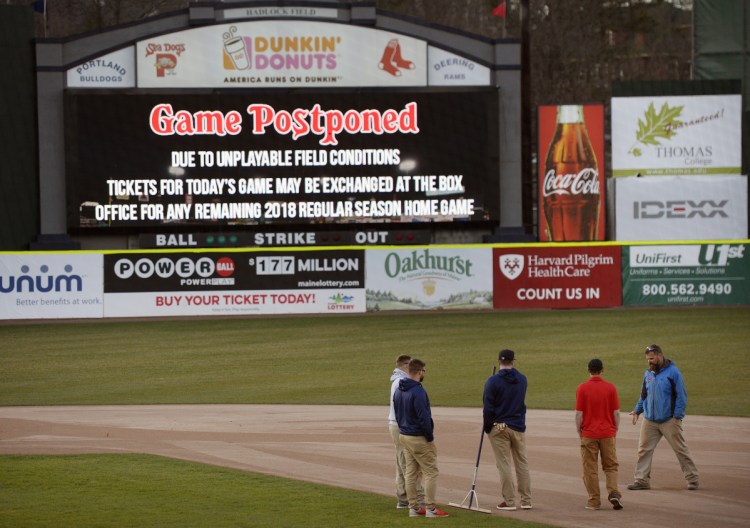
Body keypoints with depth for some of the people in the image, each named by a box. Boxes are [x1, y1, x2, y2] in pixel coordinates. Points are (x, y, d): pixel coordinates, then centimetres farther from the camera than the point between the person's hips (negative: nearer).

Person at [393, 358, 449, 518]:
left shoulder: (398, 391, 7)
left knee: (410, 473, 12)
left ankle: (413, 507, 15)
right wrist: (430, 437, -11)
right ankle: (430, 509, -3)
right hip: (418, 438, -9)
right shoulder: (418, 392, -21)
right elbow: (423, 418, -22)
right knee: (431, 472, -1)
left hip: (404, 436, 9)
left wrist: (403, 429, 18)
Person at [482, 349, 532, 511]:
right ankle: (526, 500, 11)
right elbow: (520, 402, 11)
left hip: (499, 426, -4)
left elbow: (488, 407, -10)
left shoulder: (493, 381, -11)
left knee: (504, 464, 1)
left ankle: (509, 501, 1)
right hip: (518, 427, 4)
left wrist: (487, 427, 0)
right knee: (522, 463, 10)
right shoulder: (522, 380, 3)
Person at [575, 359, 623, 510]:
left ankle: (594, 501, 6)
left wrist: (579, 432, 5)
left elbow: (579, 413, -6)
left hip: (588, 434, -1)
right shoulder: (610, 387, -2)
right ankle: (613, 493, -8)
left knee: (590, 469, 6)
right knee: (611, 466, 12)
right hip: (608, 433, 1)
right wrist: (615, 430, 11)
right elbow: (616, 412, 0)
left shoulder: (582, 388, -6)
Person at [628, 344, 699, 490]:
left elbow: (681, 396, -9)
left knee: (681, 449, 0)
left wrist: (678, 417, -13)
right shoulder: (648, 374, 9)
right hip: (649, 421, 5)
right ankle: (642, 480, 8)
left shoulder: (673, 372, -8)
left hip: (669, 420, -5)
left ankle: (692, 479, 8)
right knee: (644, 450, 2)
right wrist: (637, 411, 16)